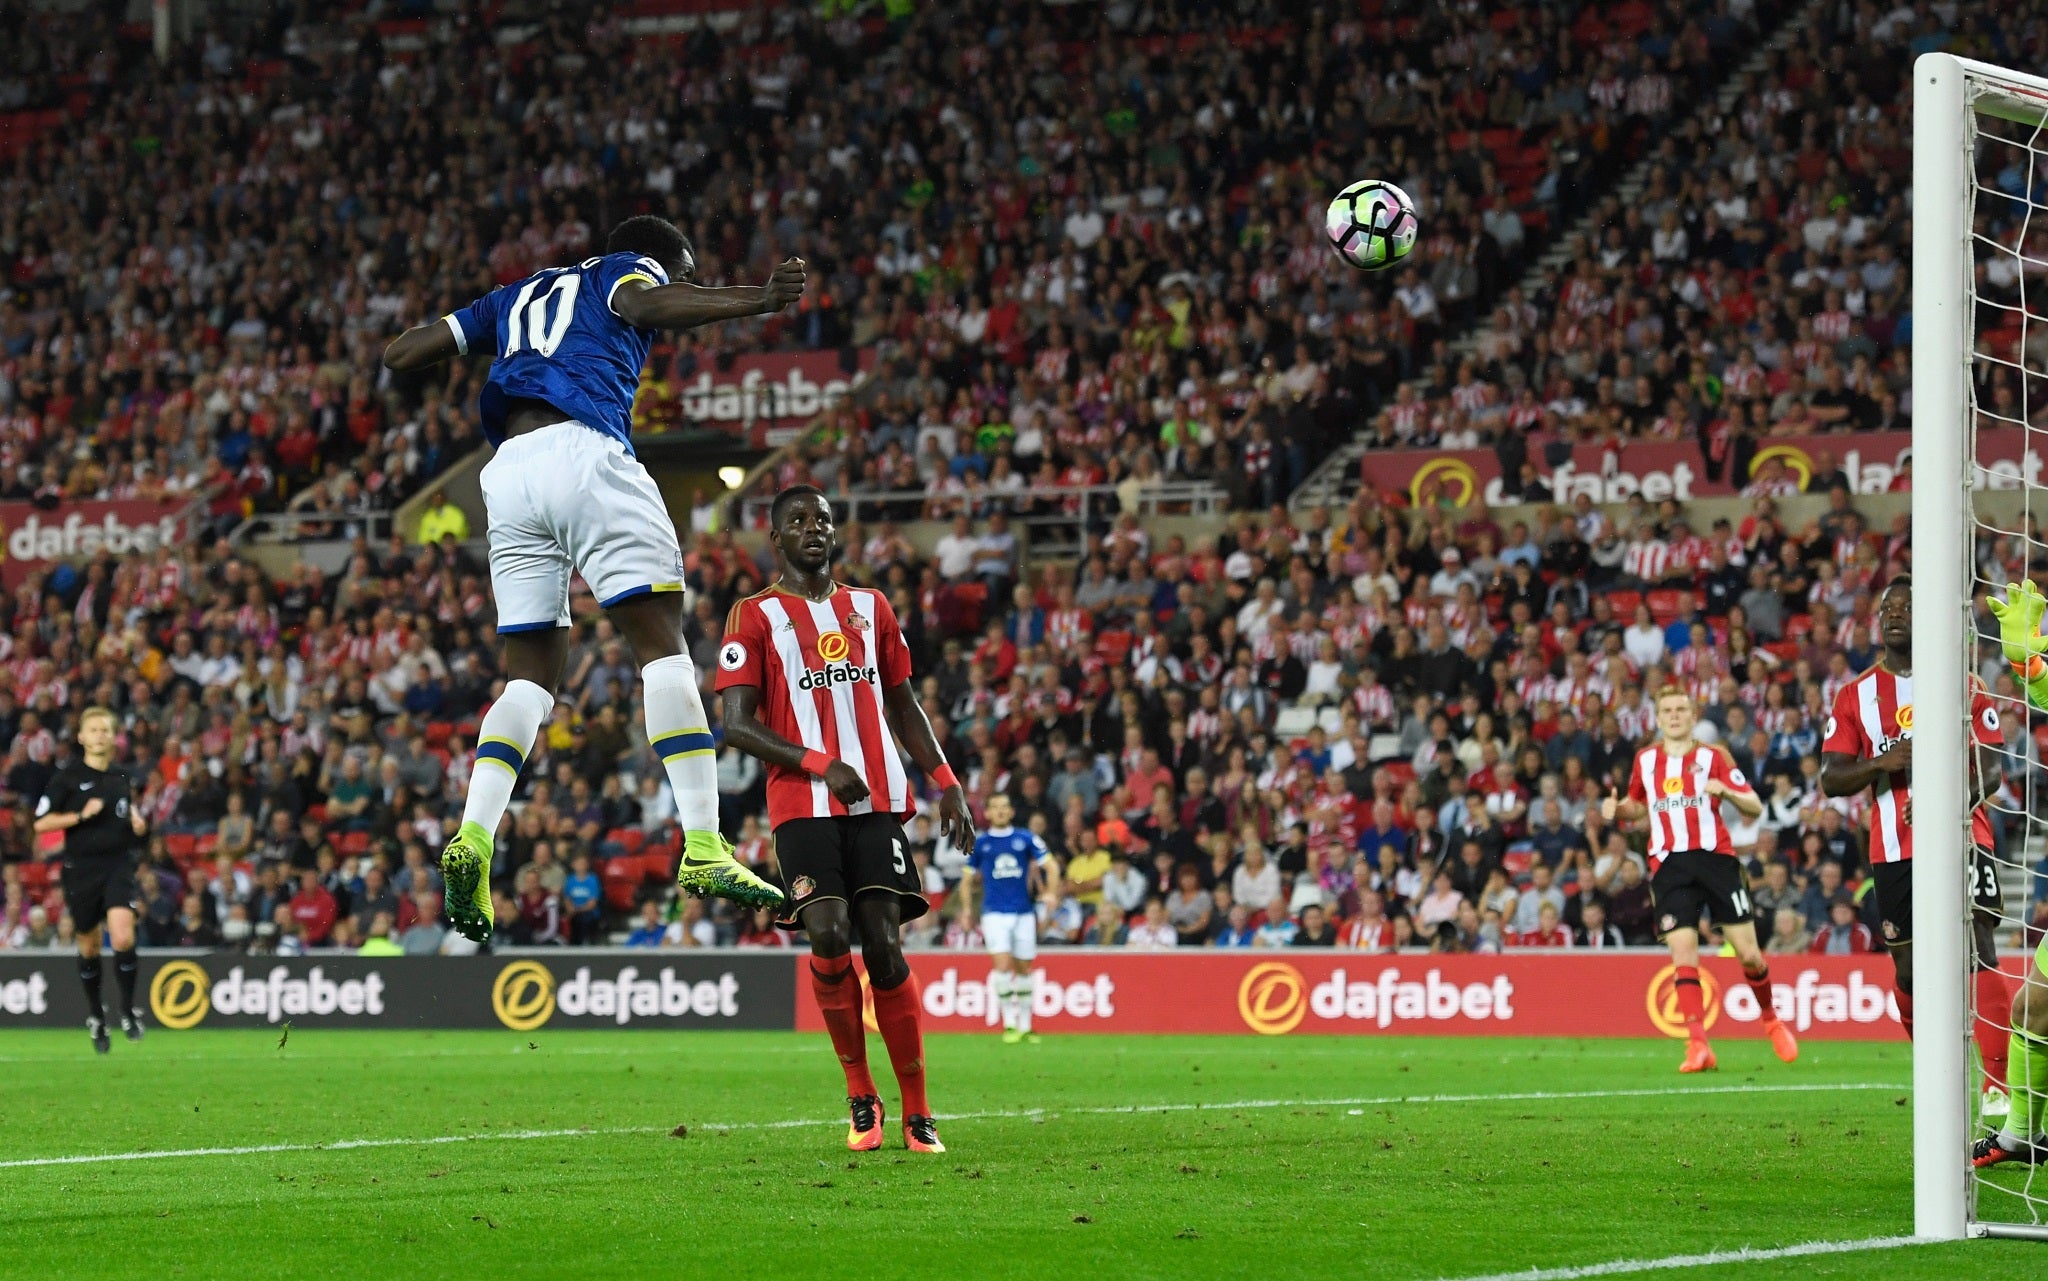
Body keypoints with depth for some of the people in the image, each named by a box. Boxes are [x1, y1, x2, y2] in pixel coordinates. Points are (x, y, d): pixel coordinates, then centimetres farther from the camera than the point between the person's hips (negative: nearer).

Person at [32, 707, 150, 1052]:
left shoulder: (123, 778, 11)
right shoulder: (67, 777, -2)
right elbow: (41, 823, -6)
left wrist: (138, 824, 2)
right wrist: (81, 816, -17)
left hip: (119, 865, 1)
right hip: (82, 868, -1)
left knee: (123, 937, -18)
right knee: (89, 946, 9)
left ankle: (129, 1010, -3)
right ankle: (96, 1017, 26)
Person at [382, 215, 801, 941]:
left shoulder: (517, 296, 34)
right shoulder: (628, 273, 18)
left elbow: (399, 356, 31)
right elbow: (646, 306, -9)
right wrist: (756, 302, -22)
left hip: (507, 473, 6)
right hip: (584, 449, -6)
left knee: (532, 674, 12)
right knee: (662, 643, -6)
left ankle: (473, 837, -9)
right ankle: (702, 849, -17)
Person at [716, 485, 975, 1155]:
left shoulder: (871, 609, 18)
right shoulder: (755, 616, 4)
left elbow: (903, 704, 23)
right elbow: (737, 724, -3)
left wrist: (947, 783, 13)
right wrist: (821, 764, -14)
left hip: (877, 802, 3)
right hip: (803, 803, -3)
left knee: (883, 943, -6)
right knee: (829, 937, -16)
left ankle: (917, 1112, -1)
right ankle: (861, 1098, -1)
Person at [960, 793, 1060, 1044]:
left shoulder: (1025, 839, 5)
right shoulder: (979, 843, 6)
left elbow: (1051, 865, 5)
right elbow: (967, 878, 13)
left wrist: (1051, 893, -11)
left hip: (1023, 912, 1)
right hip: (994, 913, -1)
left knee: (1023, 969, 6)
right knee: (1003, 965, -16)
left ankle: (1025, 1026, 17)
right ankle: (1009, 1024, -9)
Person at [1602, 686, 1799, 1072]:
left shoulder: (1713, 756, 5)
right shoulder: (1645, 760, 13)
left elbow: (1755, 806, 2)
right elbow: (1640, 806, 29)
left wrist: (1727, 791, -18)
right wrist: (1616, 809, 6)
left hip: (1716, 857, -1)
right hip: (1669, 867, 1)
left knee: (1748, 953, -1)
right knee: (1683, 955, -12)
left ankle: (1771, 1020, 25)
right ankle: (1698, 1045, -14)